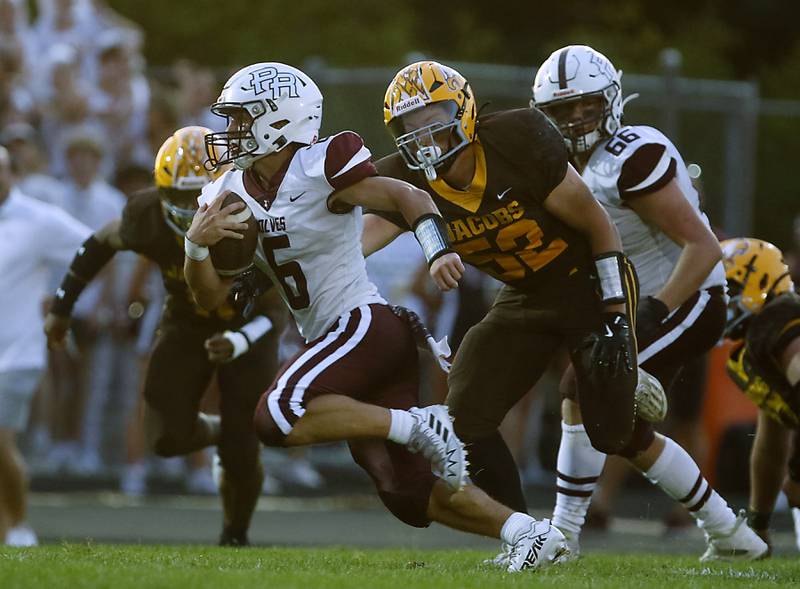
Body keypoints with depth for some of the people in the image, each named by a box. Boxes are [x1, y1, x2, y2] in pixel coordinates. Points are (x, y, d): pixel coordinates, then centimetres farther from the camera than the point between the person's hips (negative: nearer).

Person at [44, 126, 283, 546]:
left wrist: (238, 343, -49)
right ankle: (218, 431, 23)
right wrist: (62, 307, 6)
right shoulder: (147, 218, -25)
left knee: (241, 454, -8)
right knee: (168, 439, -14)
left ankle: (235, 534, 24)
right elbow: (100, 244, -1)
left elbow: (273, 312, -28)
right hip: (187, 323, 3)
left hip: (247, 328, -3)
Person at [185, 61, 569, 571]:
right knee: (407, 493, 3)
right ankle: (528, 531, 9)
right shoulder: (233, 194, 10)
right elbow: (211, 296, 9)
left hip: (364, 322, -8)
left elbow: (407, 197, -20)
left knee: (279, 418, -27)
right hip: (329, 337, 8)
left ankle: (418, 426, -19)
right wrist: (196, 245, -11)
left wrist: (438, 251, -37)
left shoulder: (318, 170, -12)